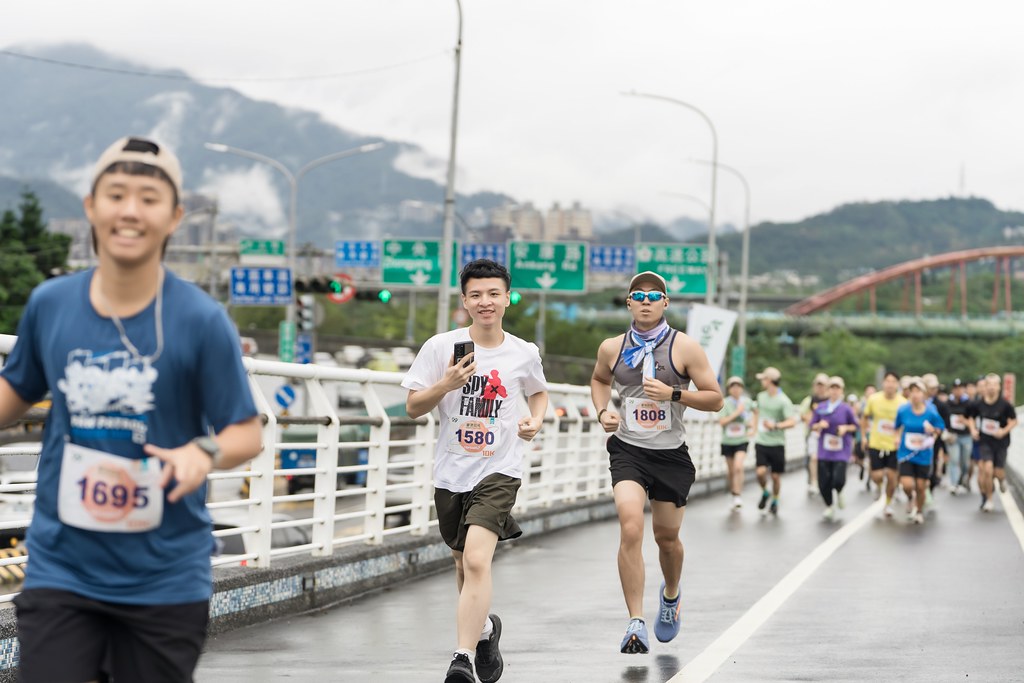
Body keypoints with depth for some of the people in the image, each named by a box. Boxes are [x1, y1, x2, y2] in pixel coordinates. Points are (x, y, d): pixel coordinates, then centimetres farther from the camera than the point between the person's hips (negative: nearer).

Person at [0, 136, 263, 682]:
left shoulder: (201, 319, -10)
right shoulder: (49, 304, -1)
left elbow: (246, 432, -6)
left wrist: (205, 452, -27)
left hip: (165, 580, -1)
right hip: (61, 570, 2)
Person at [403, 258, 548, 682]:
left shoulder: (524, 353, 1)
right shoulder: (440, 347, -3)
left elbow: (538, 392, 22)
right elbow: (413, 408, -1)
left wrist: (536, 420, 2)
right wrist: (446, 384, -19)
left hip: (499, 471, -2)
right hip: (451, 472, 2)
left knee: (477, 560, -21)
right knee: (463, 562, 18)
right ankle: (484, 627, 46)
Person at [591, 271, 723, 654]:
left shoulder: (685, 348, -6)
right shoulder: (612, 348, 2)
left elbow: (715, 399, -4)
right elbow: (599, 379, 24)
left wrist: (674, 394, -18)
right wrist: (602, 411, 5)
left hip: (670, 454, 0)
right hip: (627, 450, 0)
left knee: (666, 535, 12)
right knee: (630, 529, -18)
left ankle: (671, 594, 46)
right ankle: (636, 623, -15)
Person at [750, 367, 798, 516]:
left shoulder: (783, 400, -12)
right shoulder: (761, 396, 6)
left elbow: (791, 421, -19)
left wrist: (775, 426, -31)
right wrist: (755, 428, 18)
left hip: (777, 443, -3)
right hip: (761, 442, 3)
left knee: (776, 476, 5)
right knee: (761, 472, -12)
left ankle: (775, 501, 27)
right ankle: (765, 493, 17)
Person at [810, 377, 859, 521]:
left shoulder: (846, 408, -3)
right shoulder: (820, 407, 3)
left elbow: (855, 426, 7)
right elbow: (812, 426, 9)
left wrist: (845, 428, -12)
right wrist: (819, 425, -12)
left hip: (841, 449, -2)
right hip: (824, 449, 2)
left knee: (838, 479, -15)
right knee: (823, 481, -1)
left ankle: (839, 493, 23)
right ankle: (829, 507, 22)